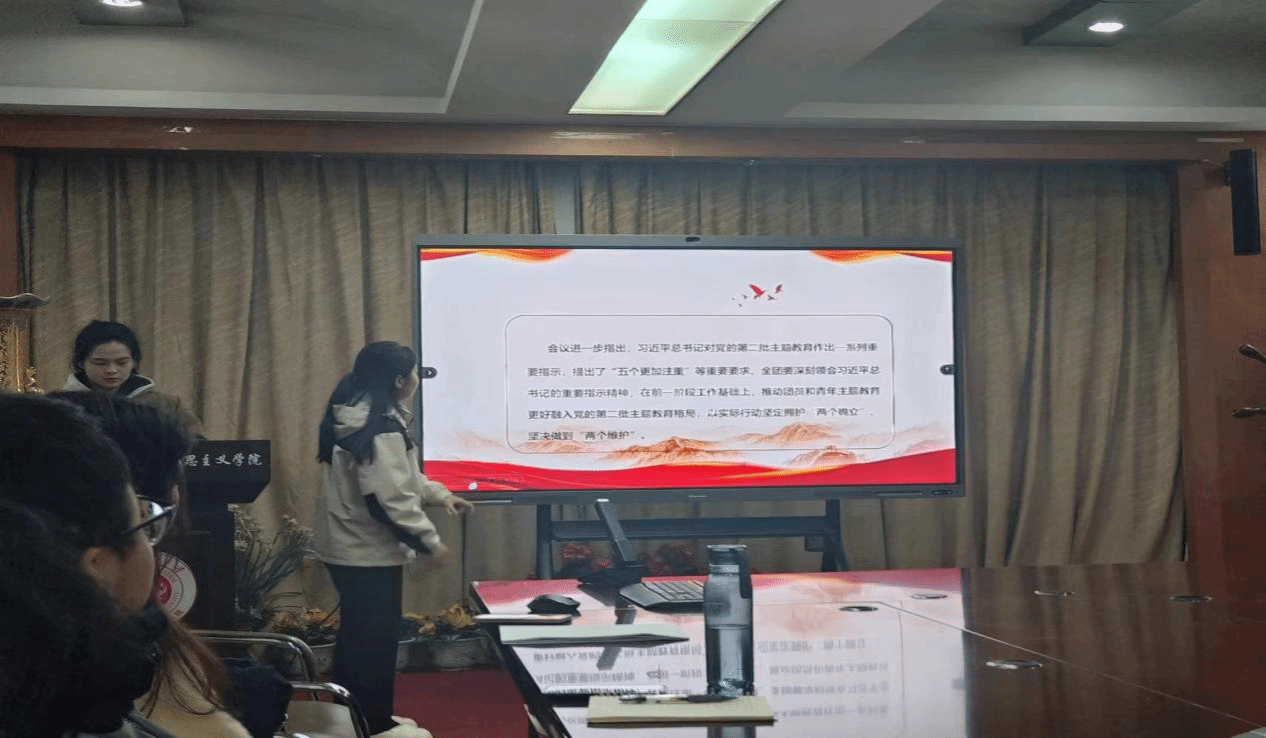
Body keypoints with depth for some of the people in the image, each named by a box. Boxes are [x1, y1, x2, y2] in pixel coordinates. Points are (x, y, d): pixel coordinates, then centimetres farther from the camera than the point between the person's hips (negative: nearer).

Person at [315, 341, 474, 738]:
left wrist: (439, 494, 18)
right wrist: (429, 541, -18)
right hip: (369, 551, -10)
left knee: (357, 632, 19)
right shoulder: (382, 428, -24)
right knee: (376, 636, 2)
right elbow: (390, 499, -28)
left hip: (349, 545, 10)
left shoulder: (360, 415, 9)